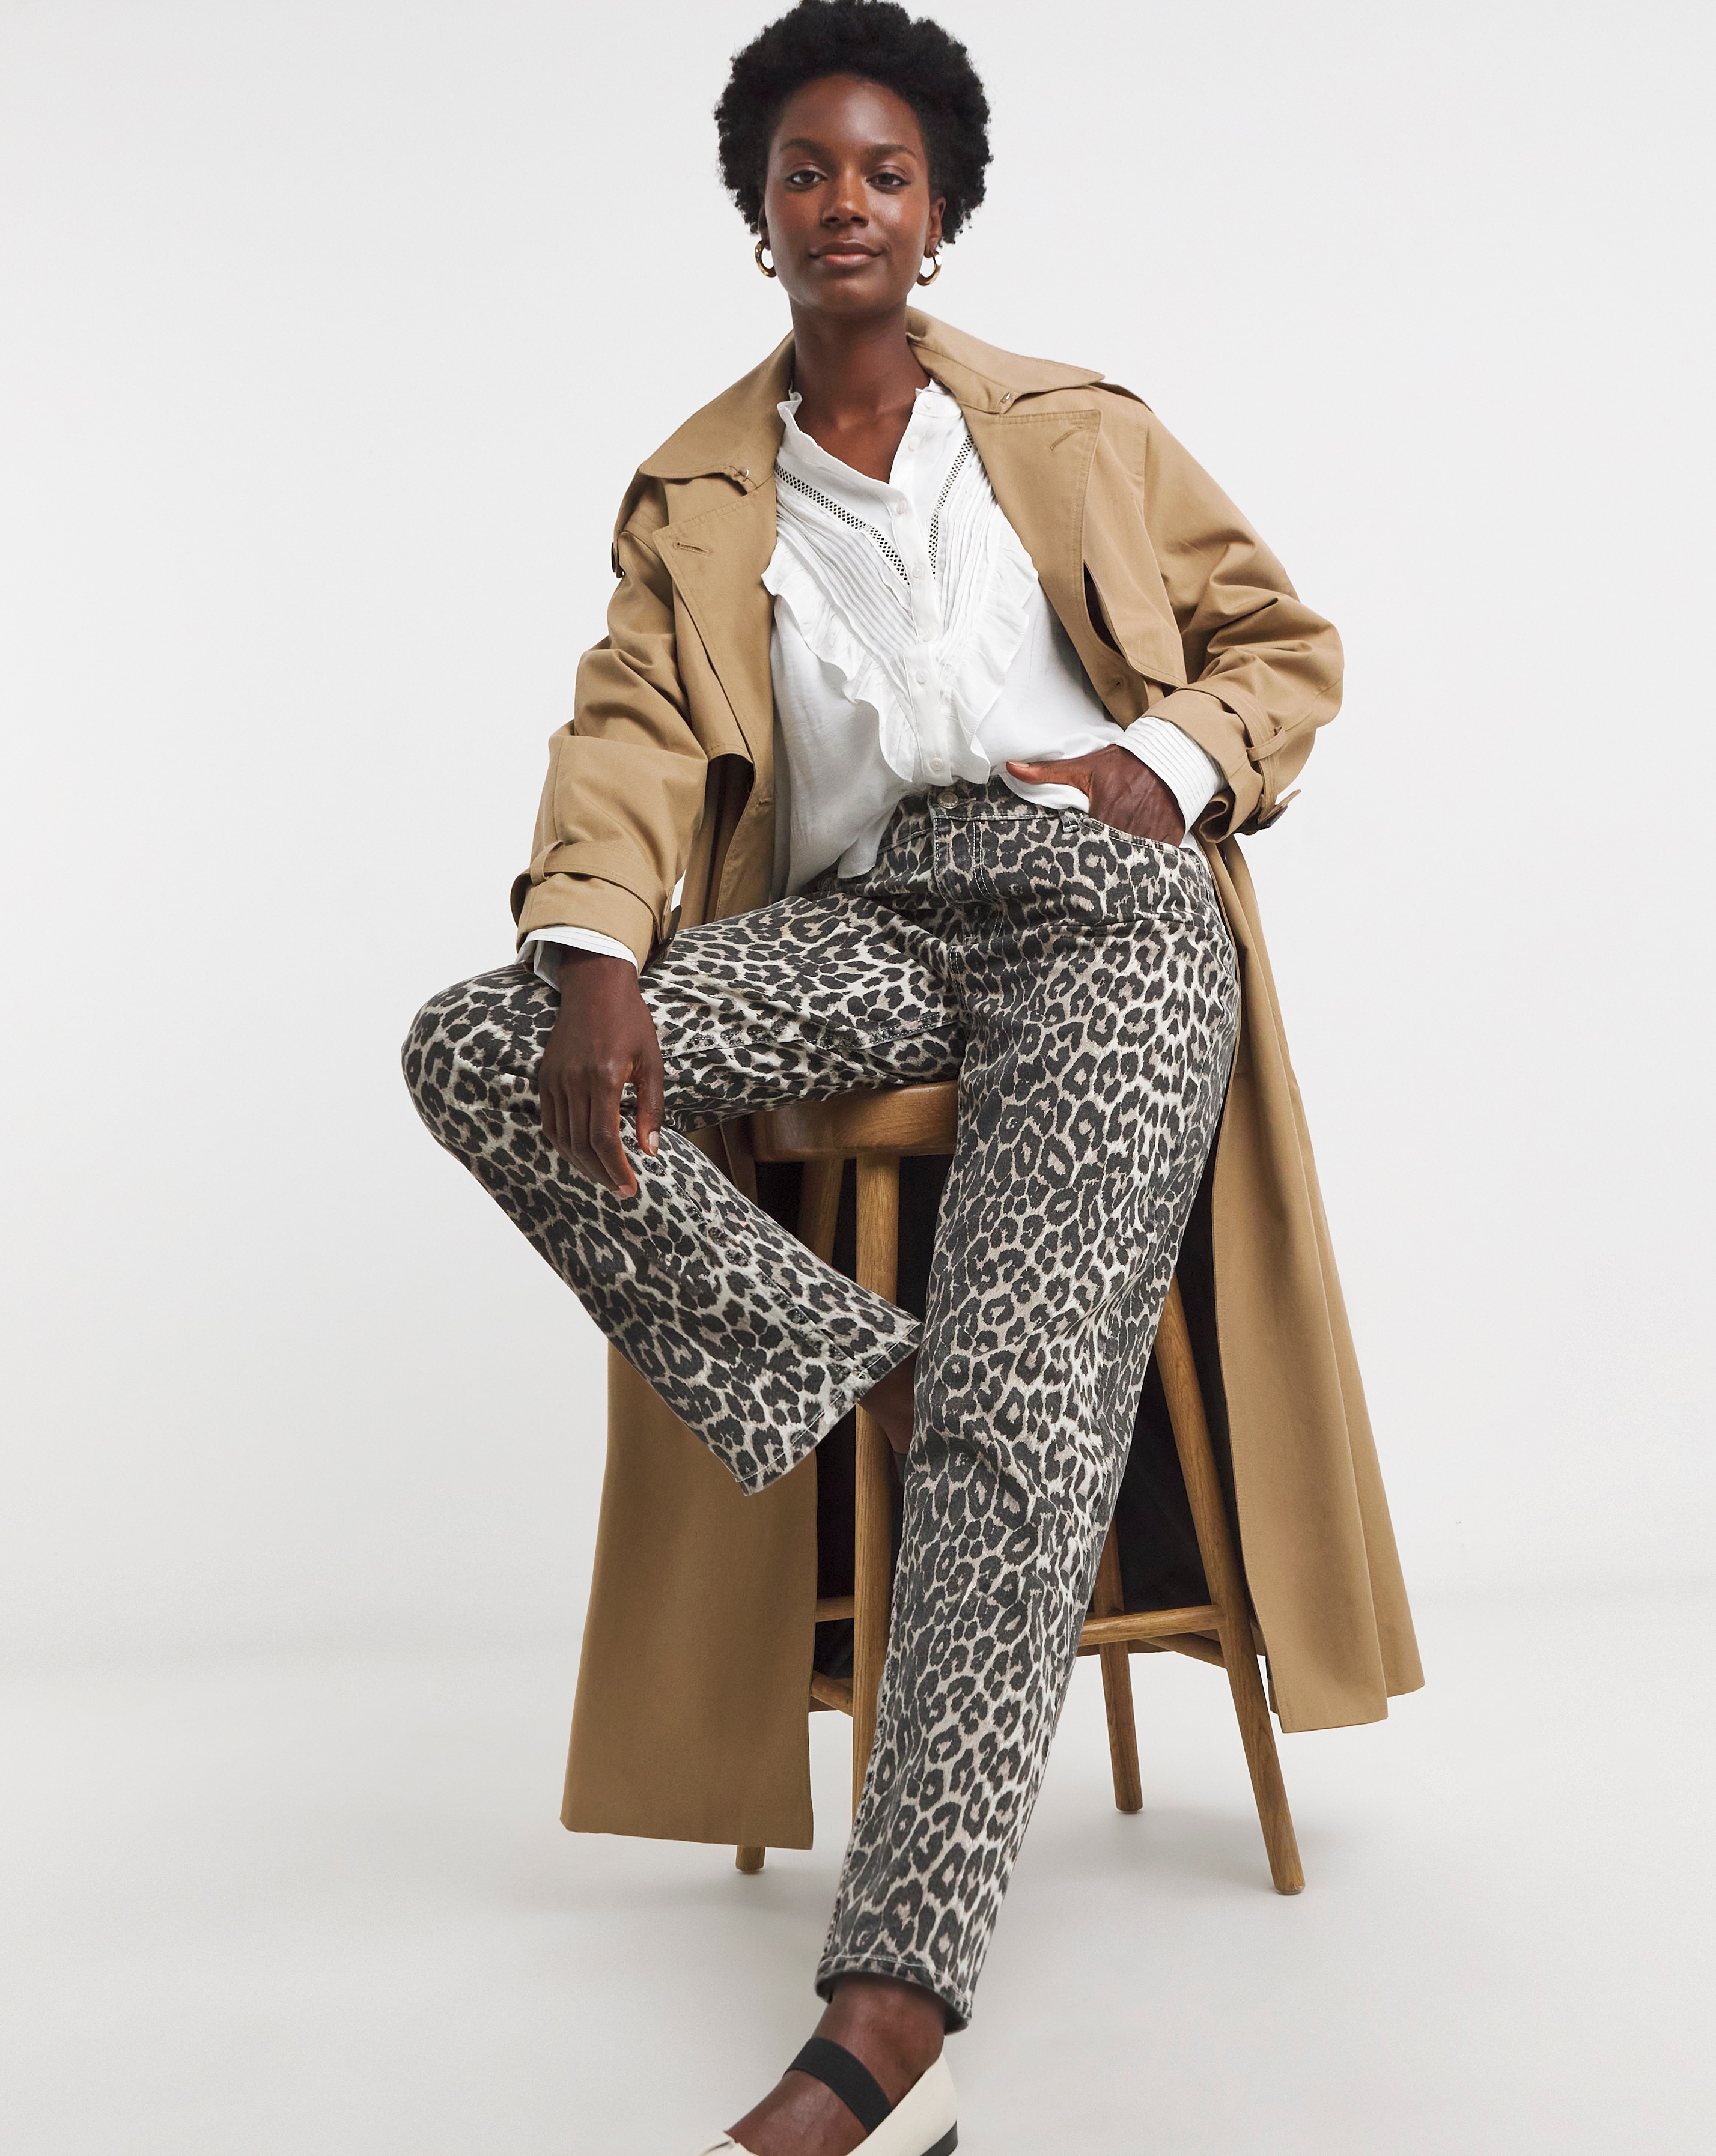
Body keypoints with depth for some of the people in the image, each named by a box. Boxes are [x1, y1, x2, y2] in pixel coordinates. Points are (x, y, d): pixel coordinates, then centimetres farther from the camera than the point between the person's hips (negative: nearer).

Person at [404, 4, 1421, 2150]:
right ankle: (885, 1391, -22)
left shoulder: (1082, 430, 20)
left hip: (1099, 900, -2)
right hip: (860, 921, 3)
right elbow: (634, 731, 5)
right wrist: (594, 964, -15)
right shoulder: (696, 492, 20)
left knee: (1024, 1386, -26)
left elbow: (1287, 642, 22)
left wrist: (1166, 763, -2)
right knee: (476, 1049, -23)